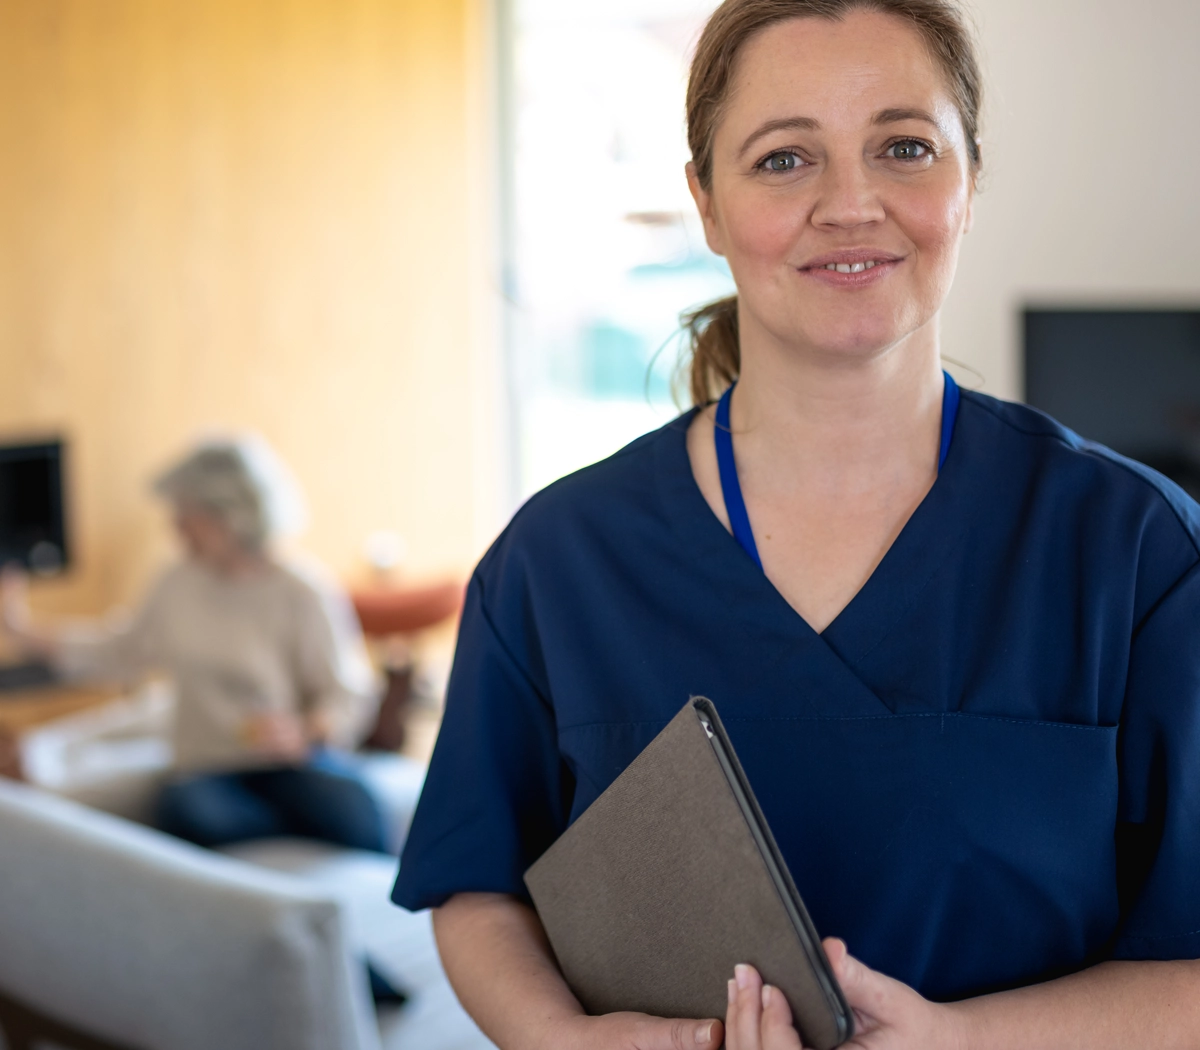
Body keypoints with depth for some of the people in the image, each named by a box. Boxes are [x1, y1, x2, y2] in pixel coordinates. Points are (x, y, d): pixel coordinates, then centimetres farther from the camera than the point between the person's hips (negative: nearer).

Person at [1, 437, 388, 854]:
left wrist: (306, 733, -26)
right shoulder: (179, 586, 11)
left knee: (351, 812, -39)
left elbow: (350, 695, -6)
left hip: (293, 761, -4)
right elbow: (123, 653, 26)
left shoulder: (302, 595, -5)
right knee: (185, 808, -35)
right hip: (211, 772, 4)